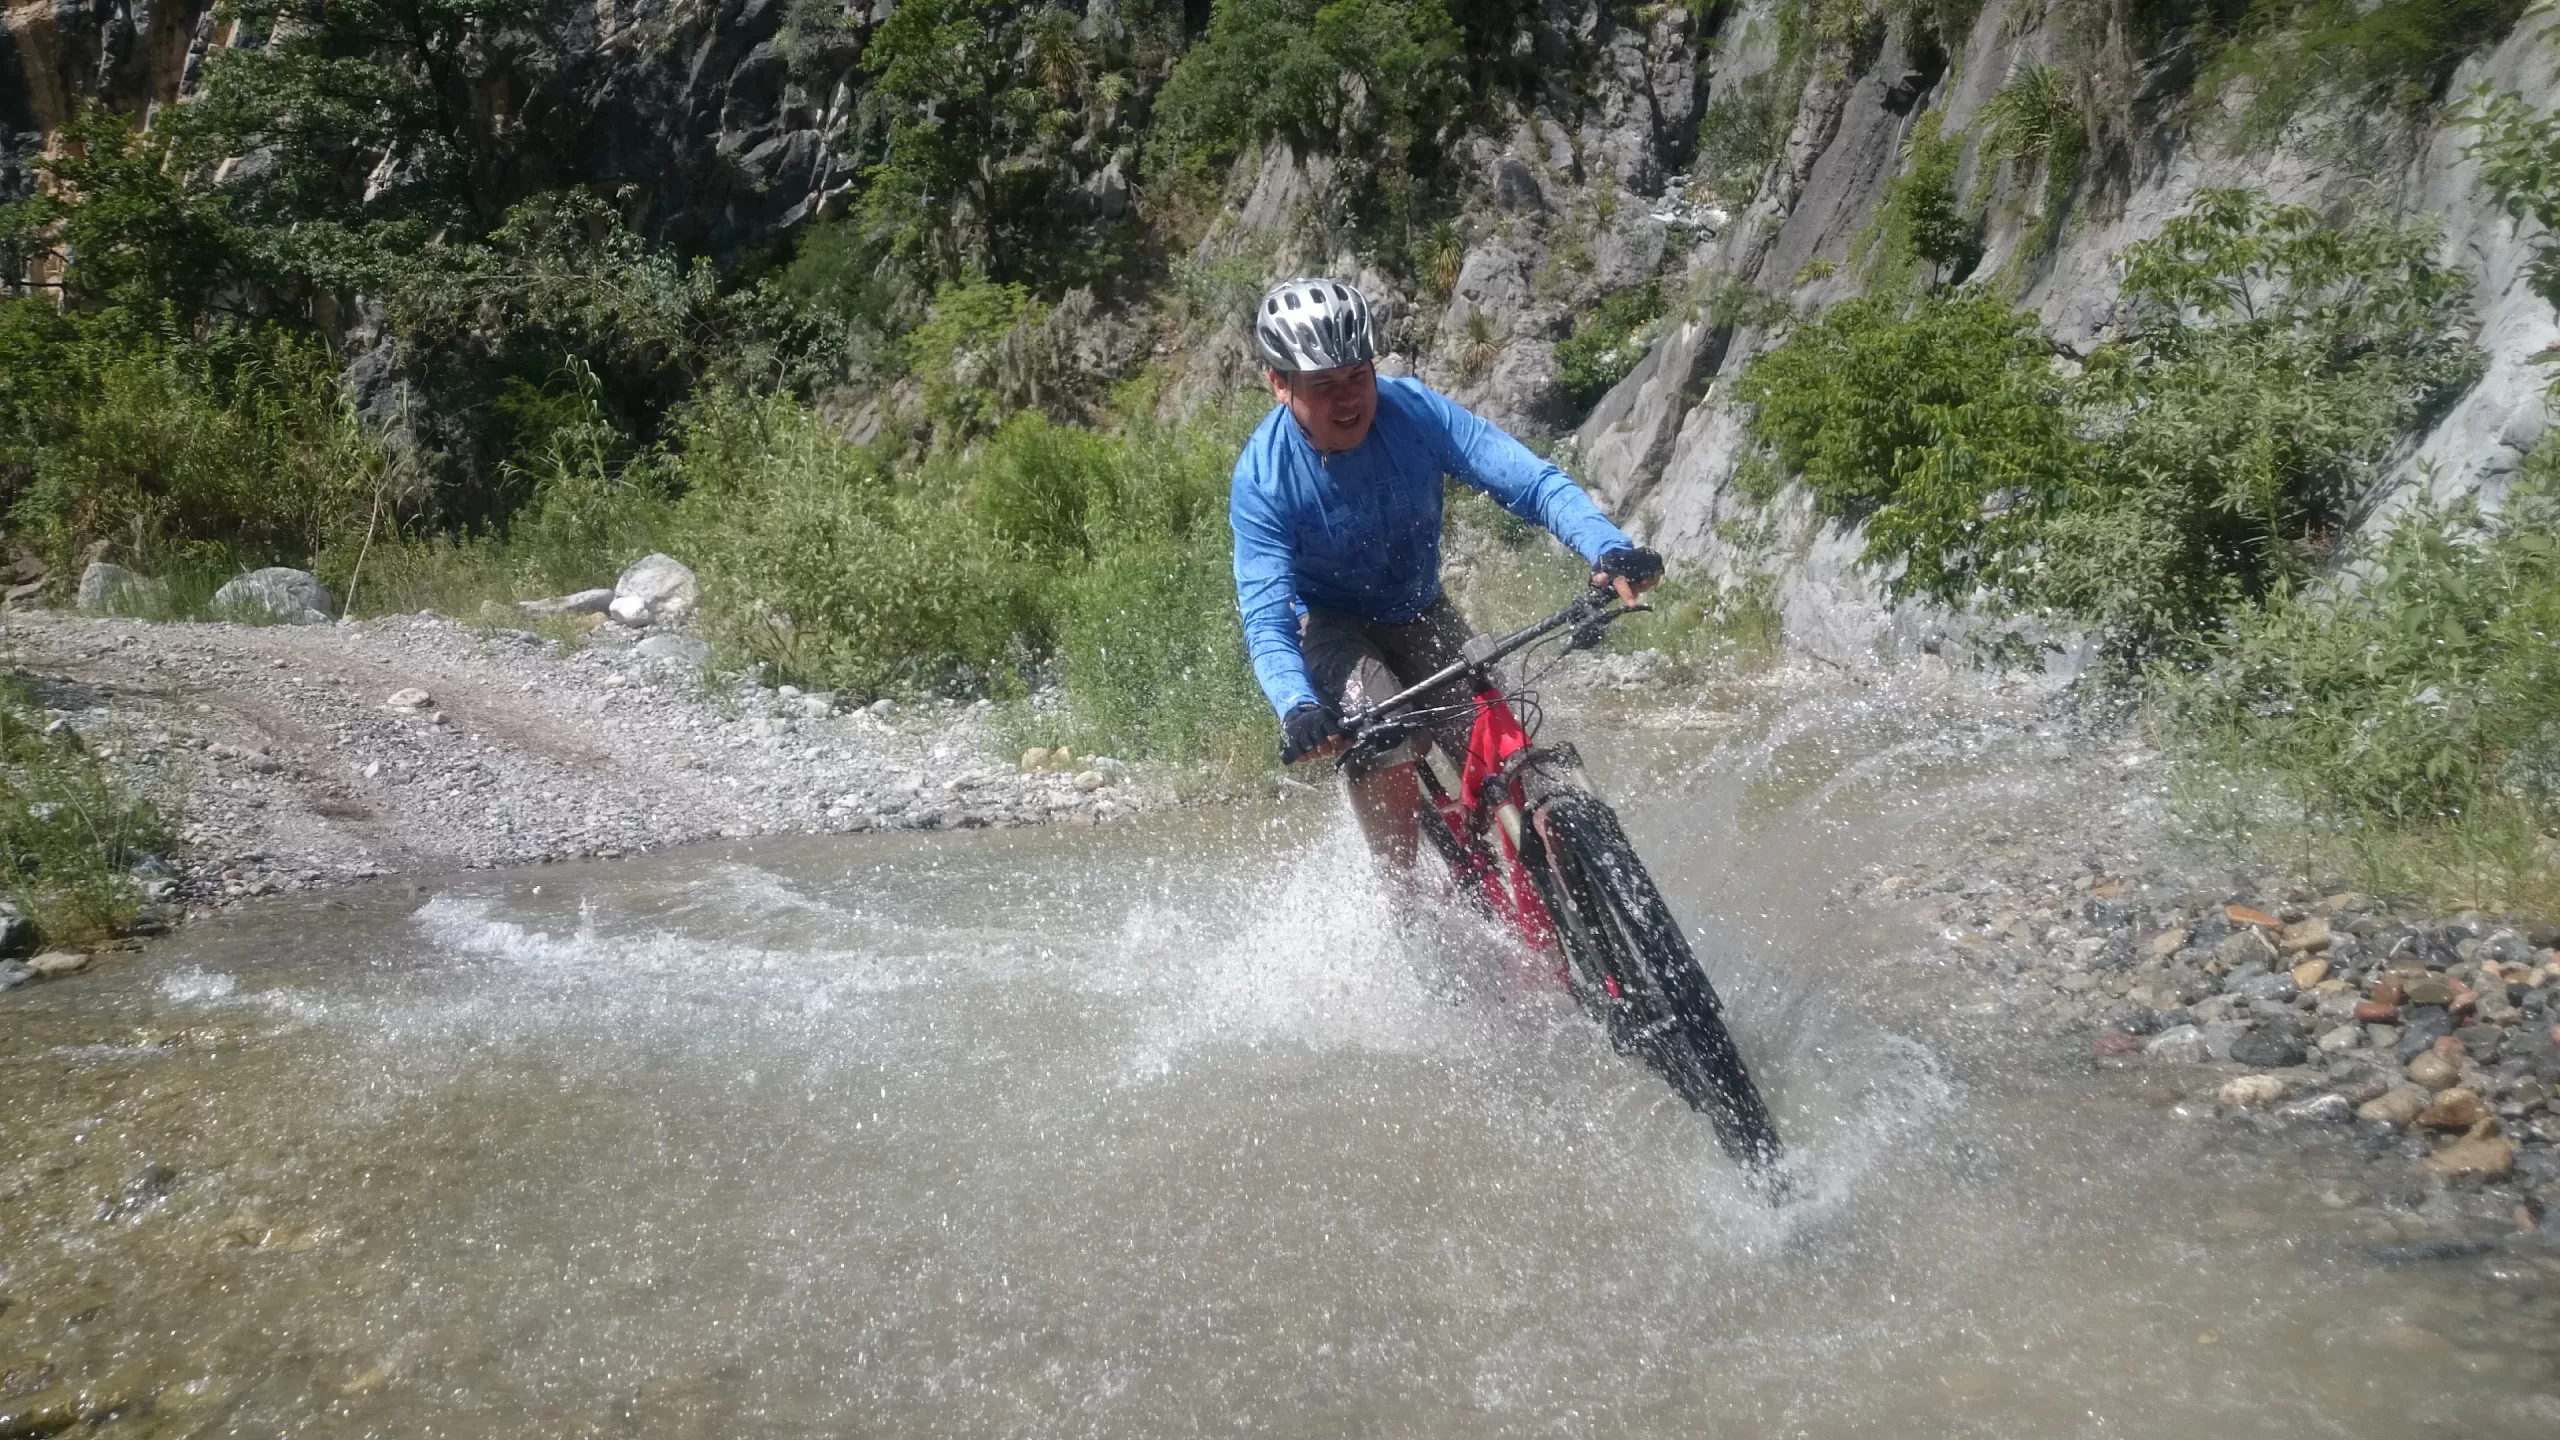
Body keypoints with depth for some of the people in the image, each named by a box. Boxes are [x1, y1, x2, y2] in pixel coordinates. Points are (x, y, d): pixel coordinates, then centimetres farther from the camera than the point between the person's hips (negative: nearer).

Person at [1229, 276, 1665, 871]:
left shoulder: (1415, 411, -22)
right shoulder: (1262, 479, -26)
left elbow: (1532, 480, -28)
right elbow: (1266, 621, -31)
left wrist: (1609, 548, -47)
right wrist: (1297, 708, -51)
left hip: (1420, 614, 3)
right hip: (1328, 625, -3)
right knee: (1387, 764, -29)